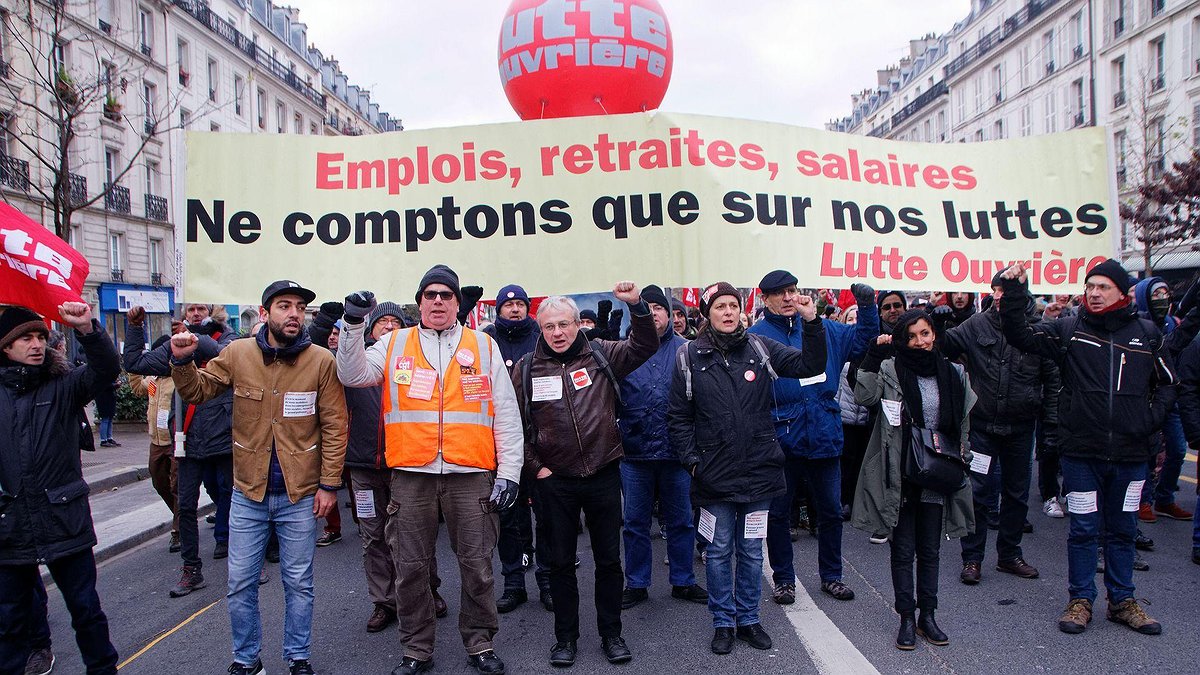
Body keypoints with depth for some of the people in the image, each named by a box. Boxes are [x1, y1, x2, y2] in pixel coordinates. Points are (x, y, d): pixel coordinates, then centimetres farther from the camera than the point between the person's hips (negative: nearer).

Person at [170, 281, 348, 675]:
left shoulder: (322, 361, -10)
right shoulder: (238, 354, -4)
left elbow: (334, 428, -7)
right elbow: (198, 391, 6)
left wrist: (329, 484, -9)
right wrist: (182, 362, -14)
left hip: (300, 494, -2)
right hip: (248, 493, 2)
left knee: (298, 584, 12)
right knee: (241, 583, 12)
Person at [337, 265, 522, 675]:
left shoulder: (484, 346, 7)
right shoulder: (395, 344, 10)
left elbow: (506, 414, 5)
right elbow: (352, 375, 0)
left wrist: (509, 471, -2)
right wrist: (354, 326, -12)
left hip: (470, 474, -1)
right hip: (411, 475, 1)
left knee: (477, 565, 8)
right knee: (411, 567, 10)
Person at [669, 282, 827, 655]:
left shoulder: (760, 348, 2)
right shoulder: (690, 356, -2)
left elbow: (809, 365, -1)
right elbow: (678, 416, 1)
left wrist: (812, 322, -13)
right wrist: (691, 458, -6)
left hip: (758, 470, 2)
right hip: (714, 472, -1)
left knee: (751, 550, 14)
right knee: (719, 551, 10)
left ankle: (748, 619, 30)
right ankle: (723, 622, 25)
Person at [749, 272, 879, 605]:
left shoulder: (823, 329, 7)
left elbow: (861, 340, 16)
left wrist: (867, 306, 0)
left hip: (824, 436, 4)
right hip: (780, 439, -3)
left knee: (831, 510, 14)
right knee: (778, 512, 9)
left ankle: (831, 575, 33)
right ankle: (783, 578, 27)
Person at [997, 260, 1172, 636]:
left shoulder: (1147, 334, 4)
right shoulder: (1068, 330, -1)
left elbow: (1167, 383, 14)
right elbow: (1020, 336, -10)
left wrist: (1150, 419, 0)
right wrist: (1013, 292, -20)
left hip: (1130, 453, 2)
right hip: (1082, 451, -2)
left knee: (1122, 530, 15)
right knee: (1083, 529, 6)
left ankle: (1122, 600, 29)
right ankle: (1081, 600, 20)